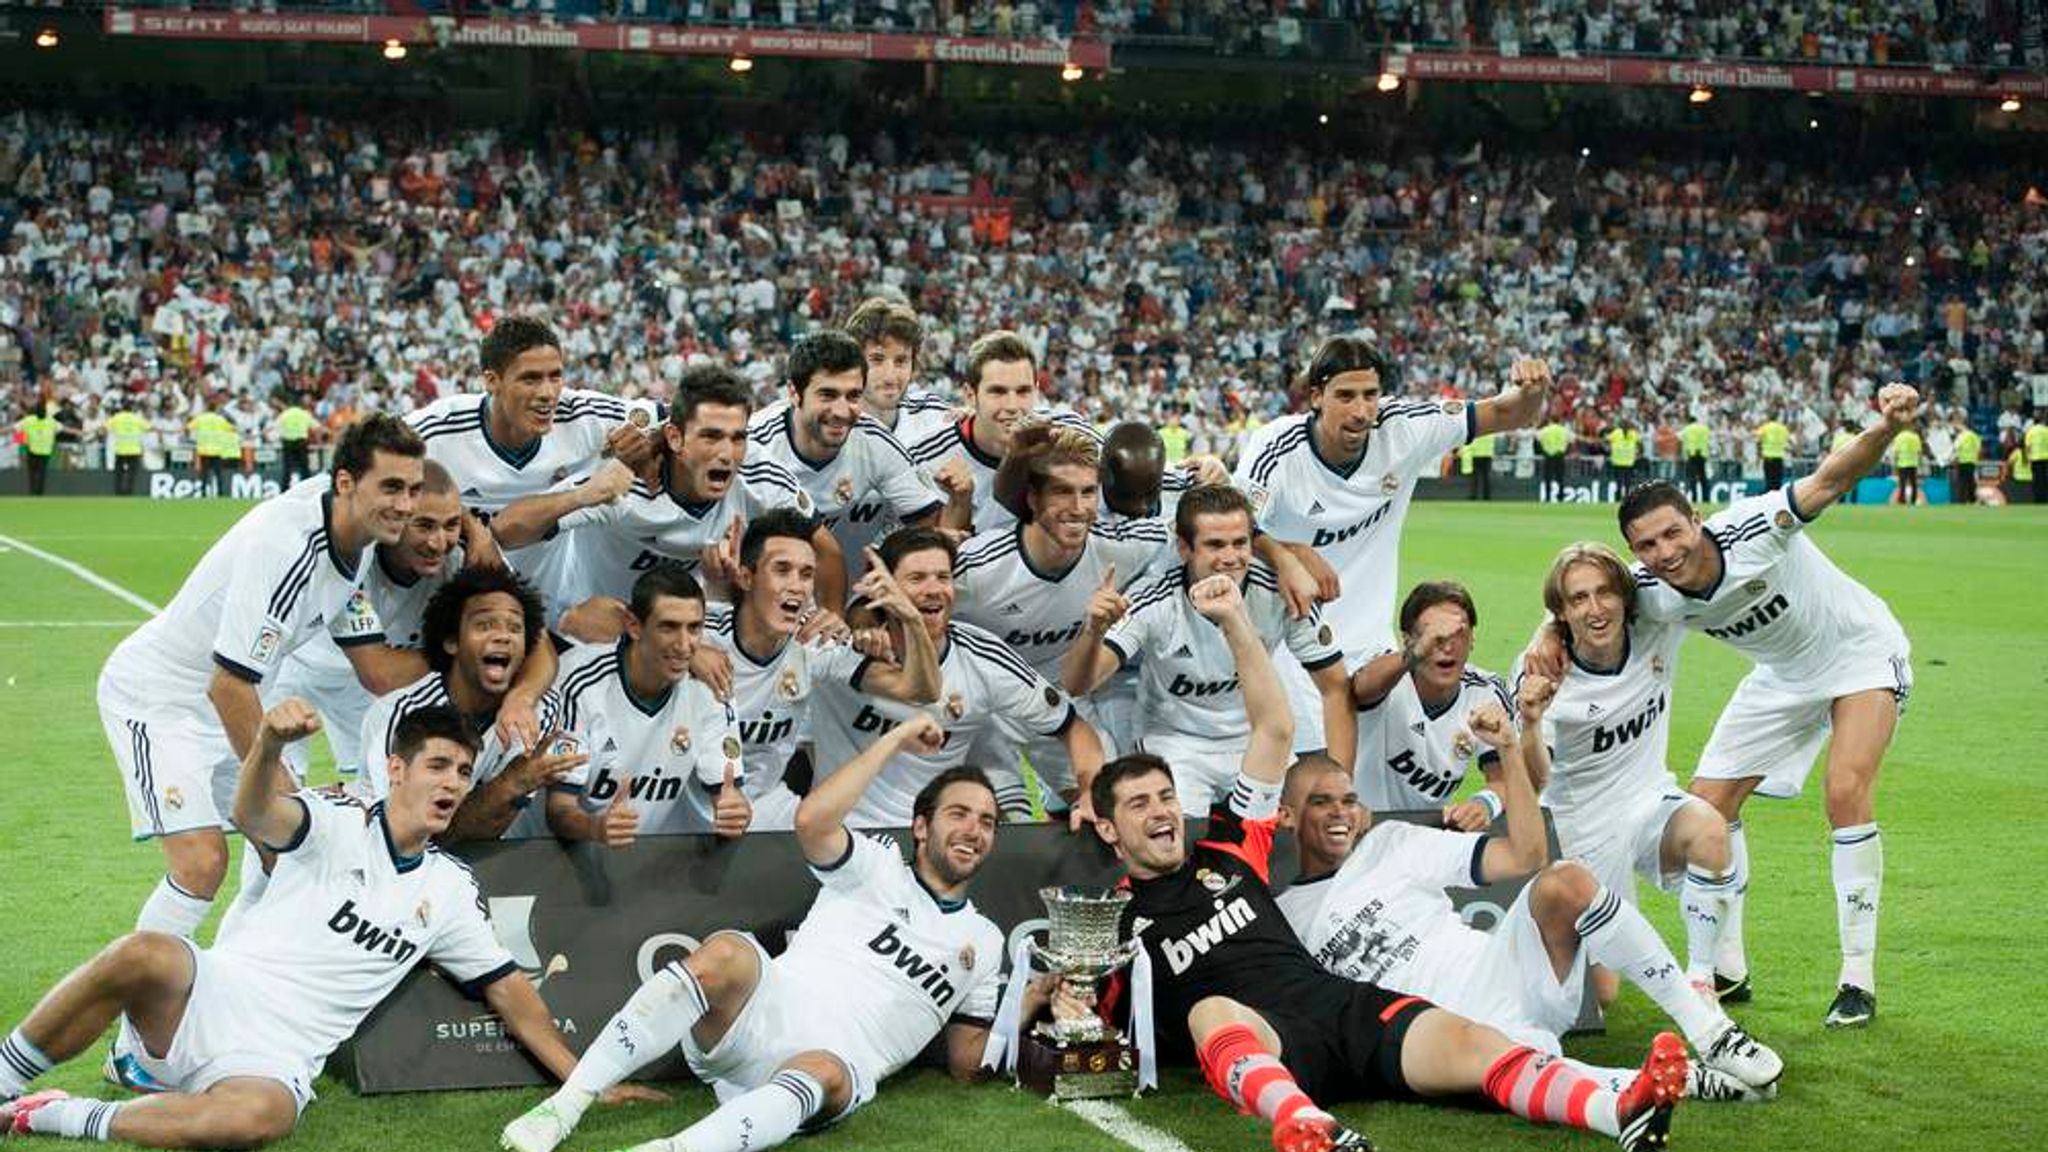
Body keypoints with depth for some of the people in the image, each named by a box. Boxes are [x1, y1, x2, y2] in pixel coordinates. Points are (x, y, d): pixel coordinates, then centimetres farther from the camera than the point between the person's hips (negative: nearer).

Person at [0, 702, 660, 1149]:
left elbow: (507, 988, 19)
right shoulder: (336, 826, 2)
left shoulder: (450, 891, 15)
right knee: (146, 956, -38)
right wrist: (268, 743, -41)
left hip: (275, 1063, 2)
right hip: (212, 999, -2)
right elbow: (253, 815, -18)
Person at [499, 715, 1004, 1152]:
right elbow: (812, 819, -7)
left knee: (825, 1074, -38)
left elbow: (966, 1063, 24)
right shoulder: (878, 869, 15)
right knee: (725, 954, -34)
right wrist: (897, 739, 1)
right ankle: (565, 1105, -33)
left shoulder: (984, 942, 23)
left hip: (837, 1066, 0)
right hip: (762, 1016, 0)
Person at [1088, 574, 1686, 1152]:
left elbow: (1275, 727, 22)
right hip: (1250, 1045, -4)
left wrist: (1235, 620, 16)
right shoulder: (1118, 916, 18)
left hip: (1340, 1002, 4)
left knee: (1468, 1042, -23)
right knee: (1211, 1012, -41)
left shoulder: (1228, 850, 24)